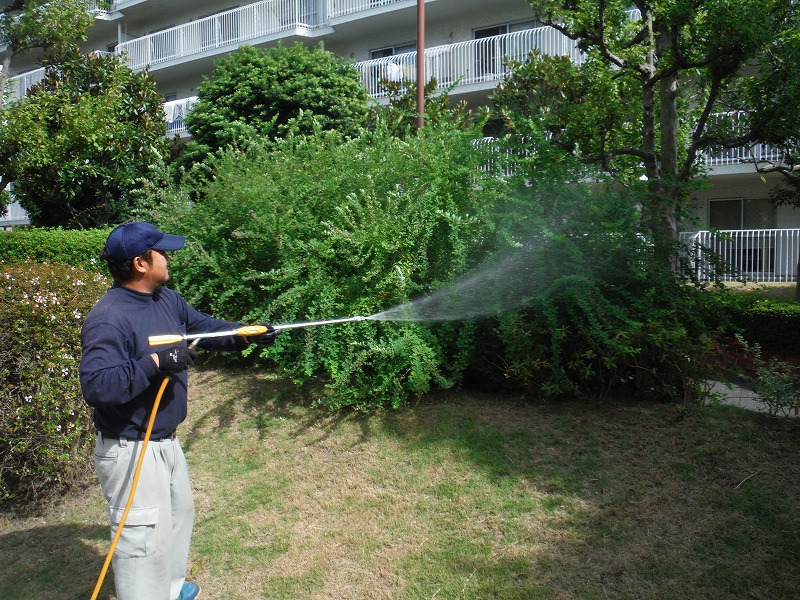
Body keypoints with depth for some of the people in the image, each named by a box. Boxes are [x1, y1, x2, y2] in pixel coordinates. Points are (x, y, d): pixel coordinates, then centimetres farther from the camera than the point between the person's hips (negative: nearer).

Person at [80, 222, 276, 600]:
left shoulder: (167, 300, 2)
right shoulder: (108, 319, -26)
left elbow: (205, 327, 16)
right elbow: (95, 386, -35)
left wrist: (247, 334, 4)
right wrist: (155, 362, -35)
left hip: (165, 441, 10)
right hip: (131, 451, -10)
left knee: (179, 513, 28)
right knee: (145, 540, -1)